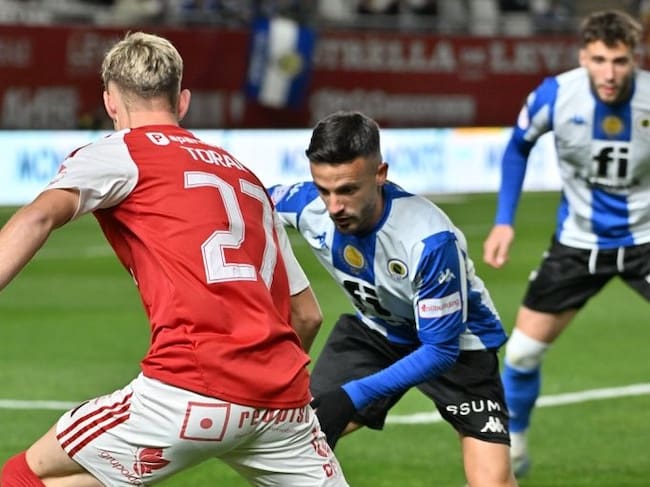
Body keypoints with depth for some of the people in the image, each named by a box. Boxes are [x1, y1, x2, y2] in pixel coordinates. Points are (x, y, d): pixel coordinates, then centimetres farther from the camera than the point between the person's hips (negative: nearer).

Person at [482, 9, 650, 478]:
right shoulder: (556, 95, -19)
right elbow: (519, 146, 3)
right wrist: (504, 221, -2)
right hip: (578, 241, 2)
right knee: (523, 351, 4)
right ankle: (512, 448, 29)